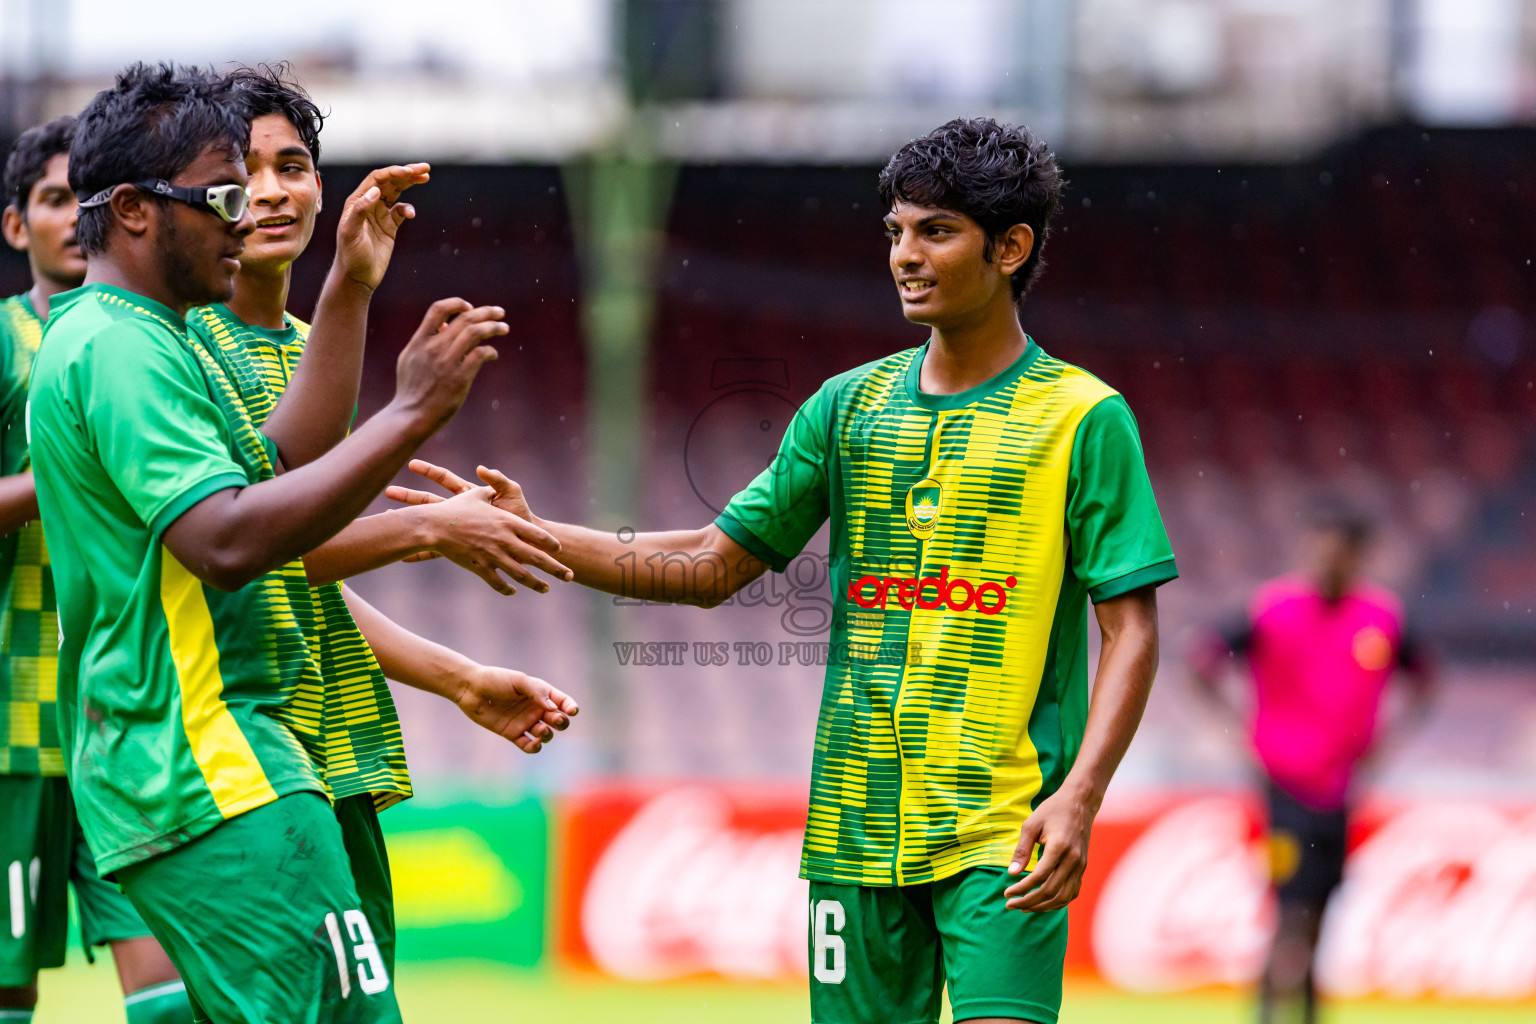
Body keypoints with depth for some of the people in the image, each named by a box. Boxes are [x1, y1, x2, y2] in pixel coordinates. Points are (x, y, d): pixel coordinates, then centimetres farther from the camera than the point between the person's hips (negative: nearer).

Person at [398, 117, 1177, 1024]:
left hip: (1003, 832, -5)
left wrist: (1080, 795, -18)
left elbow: (1132, 628, -5)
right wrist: (531, 535, 4)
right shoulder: (850, 407, 12)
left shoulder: (1083, 419, -2)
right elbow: (712, 566, 14)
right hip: (858, 821, 5)